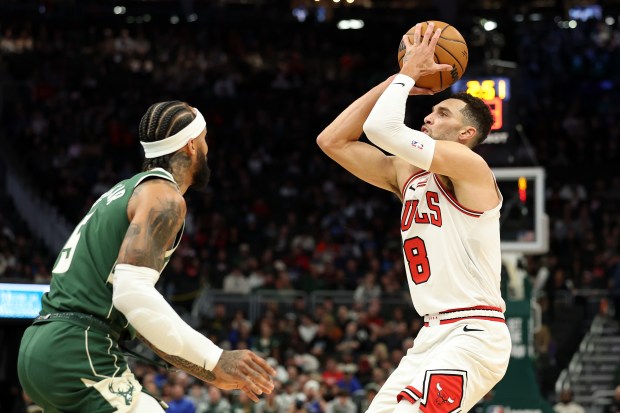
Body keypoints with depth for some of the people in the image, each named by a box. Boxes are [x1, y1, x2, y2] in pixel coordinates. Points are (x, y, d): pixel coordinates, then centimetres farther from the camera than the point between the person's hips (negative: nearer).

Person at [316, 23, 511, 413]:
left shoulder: (470, 166, -9)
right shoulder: (406, 174, 16)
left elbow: (382, 128, -20)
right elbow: (332, 141, 12)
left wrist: (409, 72, -4)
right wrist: (396, 80, 12)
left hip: (474, 335, -9)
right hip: (433, 336, 9)